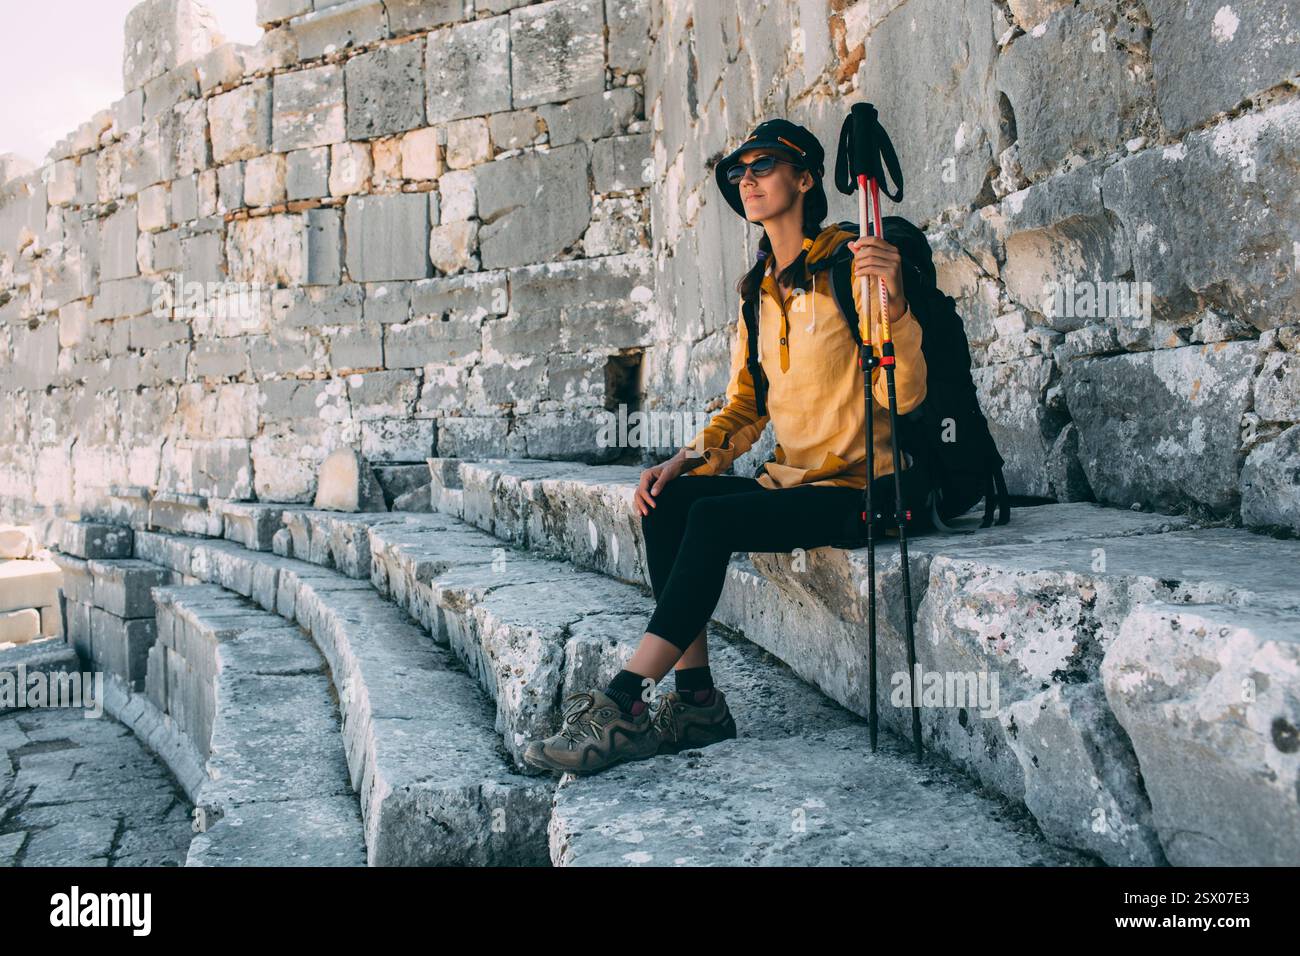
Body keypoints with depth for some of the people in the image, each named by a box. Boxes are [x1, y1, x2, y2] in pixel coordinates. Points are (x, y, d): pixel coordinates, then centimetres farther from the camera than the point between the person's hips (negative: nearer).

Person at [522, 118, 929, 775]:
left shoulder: (851, 265, -7)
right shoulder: (759, 290, 14)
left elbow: (905, 395, -14)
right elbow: (744, 408, 16)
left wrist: (893, 302, -31)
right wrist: (686, 460, -1)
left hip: (856, 487, -7)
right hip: (789, 477, 7)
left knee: (713, 518, -28)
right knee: (666, 503, -15)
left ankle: (624, 702, -26)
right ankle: (697, 700, -15)